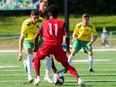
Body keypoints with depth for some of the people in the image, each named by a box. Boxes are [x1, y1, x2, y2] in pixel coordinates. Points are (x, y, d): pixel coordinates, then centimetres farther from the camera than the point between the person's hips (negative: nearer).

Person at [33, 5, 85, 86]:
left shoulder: (43, 24, 17)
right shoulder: (62, 23, 14)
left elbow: (36, 36, 16)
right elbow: (67, 36, 5)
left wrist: (35, 47, 28)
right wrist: (68, 48, 14)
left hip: (47, 44, -1)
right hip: (58, 46, 1)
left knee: (37, 59, 22)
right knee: (66, 65, 10)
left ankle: (37, 77, 4)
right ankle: (78, 79, -8)